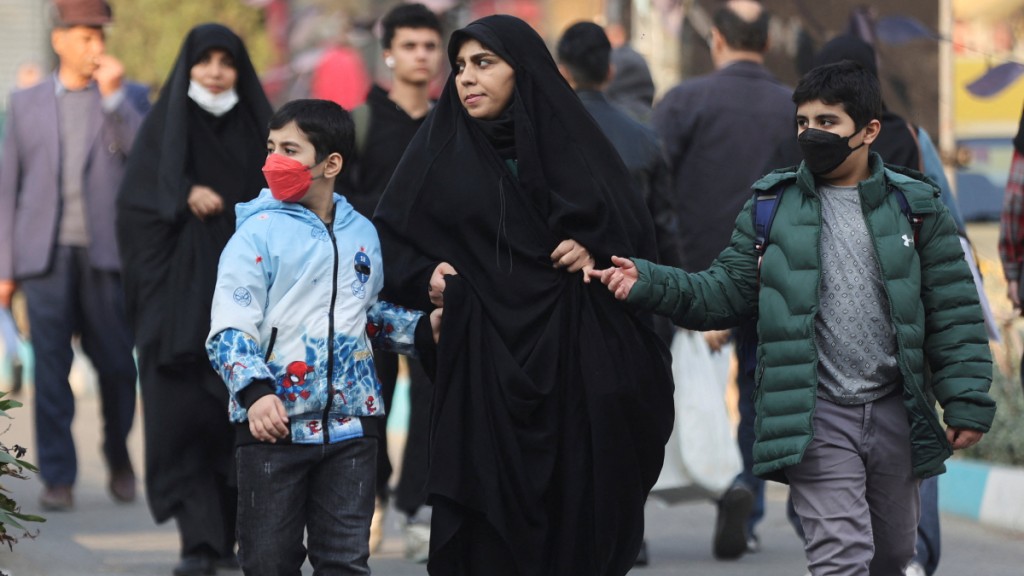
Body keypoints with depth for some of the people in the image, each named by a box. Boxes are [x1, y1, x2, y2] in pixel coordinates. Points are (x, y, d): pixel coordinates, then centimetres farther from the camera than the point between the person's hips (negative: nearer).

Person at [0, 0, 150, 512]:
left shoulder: (130, 97, 11)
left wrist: (113, 97, -10)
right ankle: (57, 478, -4)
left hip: (107, 255, 0)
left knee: (115, 365, 3)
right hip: (47, 254, 0)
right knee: (51, 369, -6)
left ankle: (118, 459, 25)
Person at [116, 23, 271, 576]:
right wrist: (184, 196, -19)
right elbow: (135, 200, -3)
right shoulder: (164, 126, 5)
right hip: (179, 292, -2)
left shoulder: (258, 129, 10)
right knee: (182, 411, -8)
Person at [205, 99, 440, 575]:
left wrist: (421, 330, 9)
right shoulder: (258, 233, -7)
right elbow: (229, 331, -13)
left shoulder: (362, 233, 10)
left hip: (350, 422, 4)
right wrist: (255, 393, -28)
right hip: (273, 423, -4)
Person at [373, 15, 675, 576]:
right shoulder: (441, 146, 7)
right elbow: (388, 235, 10)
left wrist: (597, 251, -10)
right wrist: (423, 277, -6)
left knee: (578, 524, -1)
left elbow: (636, 232, 8)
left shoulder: (573, 140, 7)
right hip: (483, 366, 0)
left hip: (573, 360, 0)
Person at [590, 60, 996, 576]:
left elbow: (953, 314, 1)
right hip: (818, 416, -2)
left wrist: (967, 402, -4)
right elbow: (725, 294, 2)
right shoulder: (772, 208, 1)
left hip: (894, 412, 2)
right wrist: (648, 284, -13)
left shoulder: (915, 208, 1)